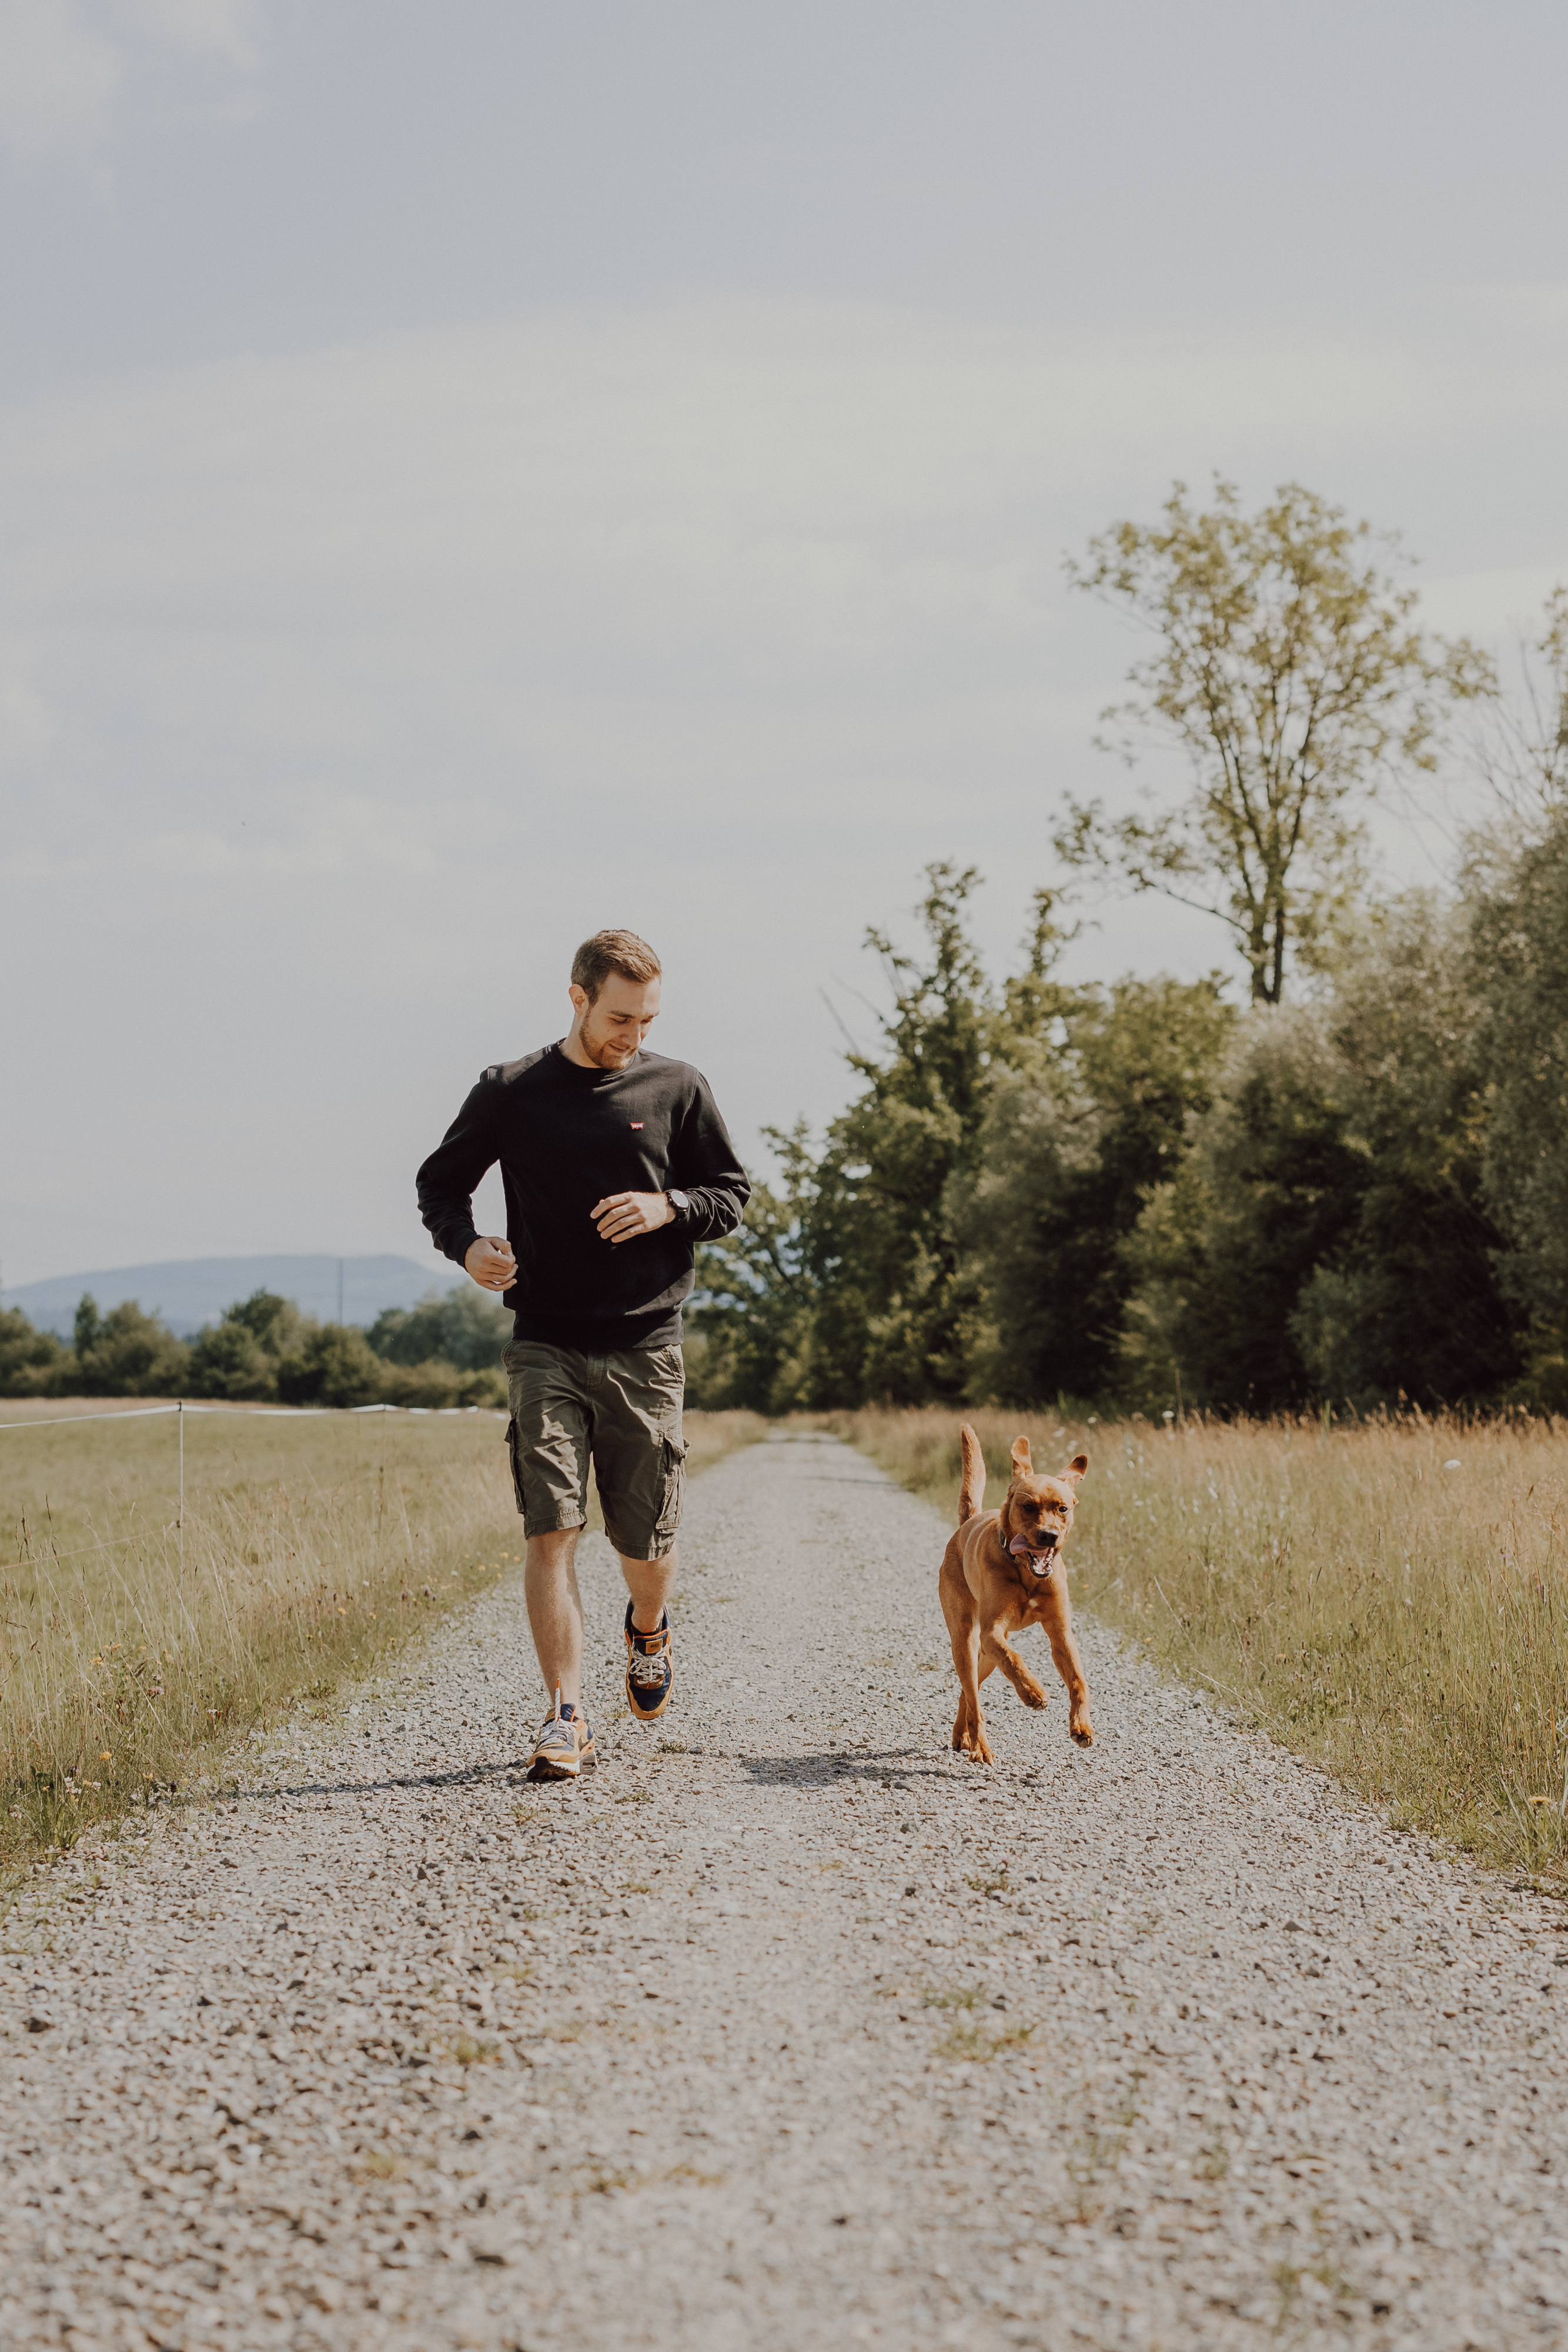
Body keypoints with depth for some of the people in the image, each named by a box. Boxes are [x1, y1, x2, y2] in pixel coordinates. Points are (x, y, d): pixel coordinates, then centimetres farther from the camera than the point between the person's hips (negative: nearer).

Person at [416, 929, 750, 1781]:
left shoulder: (677, 1089, 5)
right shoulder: (510, 1092, 3)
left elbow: (731, 1194, 11)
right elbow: (440, 1182, 13)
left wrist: (668, 1208, -10)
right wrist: (467, 1246, -9)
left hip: (645, 1349, 1)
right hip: (545, 1348, -1)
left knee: (646, 1544, 7)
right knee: (549, 1529, -11)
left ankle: (648, 1631, 41)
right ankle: (566, 1718, -8)